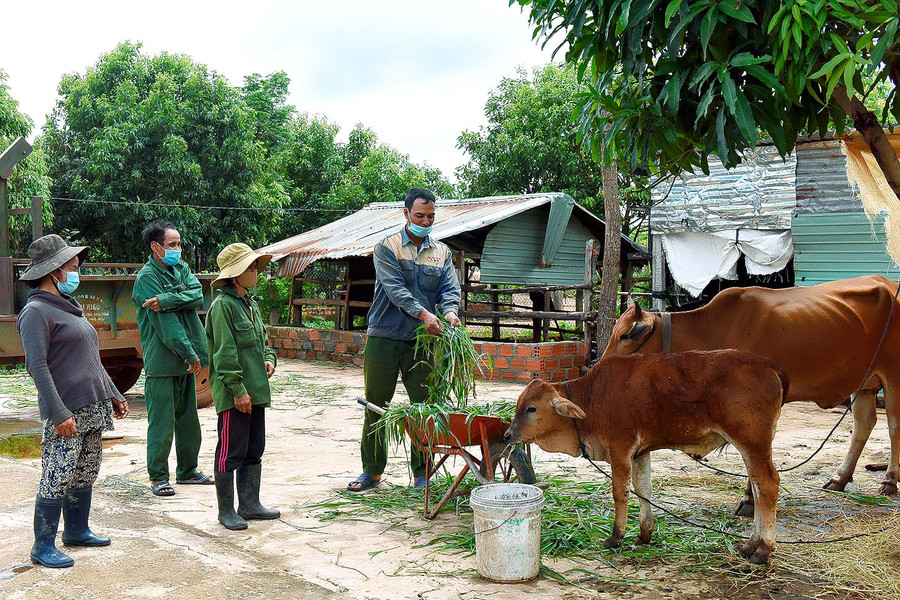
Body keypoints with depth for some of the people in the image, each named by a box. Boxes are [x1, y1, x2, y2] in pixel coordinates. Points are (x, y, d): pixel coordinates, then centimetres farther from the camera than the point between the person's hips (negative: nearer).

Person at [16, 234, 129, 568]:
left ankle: (77, 531, 28)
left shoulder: (70, 307, 18)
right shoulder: (36, 312, -9)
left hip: (94, 409, 9)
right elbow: (37, 366, -16)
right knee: (57, 478, -4)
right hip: (66, 412, -9)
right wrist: (59, 412, -21)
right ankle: (43, 547, 6)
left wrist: (113, 395, 22)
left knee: (85, 475, 15)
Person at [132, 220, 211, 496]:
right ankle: (158, 477, 10)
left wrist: (165, 301, -22)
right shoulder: (147, 277, -10)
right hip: (161, 362, -7)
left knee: (188, 418, 15)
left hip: (184, 360, 7)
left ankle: (187, 470, 27)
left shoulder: (181, 268, 12)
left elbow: (197, 295, -7)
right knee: (162, 422, -1)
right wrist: (190, 354, -19)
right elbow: (165, 323, -17)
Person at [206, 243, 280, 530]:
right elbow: (225, 353, -16)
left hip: (255, 391, 9)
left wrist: (269, 359, 6)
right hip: (233, 396, -9)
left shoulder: (251, 304, 15)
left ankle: (249, 504, 25)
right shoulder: (223, 305, -12)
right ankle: (226, 510, 11)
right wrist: (237, 389, -19)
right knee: (231, 452, -1)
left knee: (254, 450, 15)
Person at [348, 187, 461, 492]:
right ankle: (372, 470, 19)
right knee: (376, 406, 6)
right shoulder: (386, 247, 0)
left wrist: (450, 311, -22)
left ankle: (422, 474, 14)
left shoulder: (442, 252, 13)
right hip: (384, 338, -2)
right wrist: (423, 313, -28)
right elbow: (394, 287, -14)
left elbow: (450, 289, 1)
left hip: (422, 341, 2)